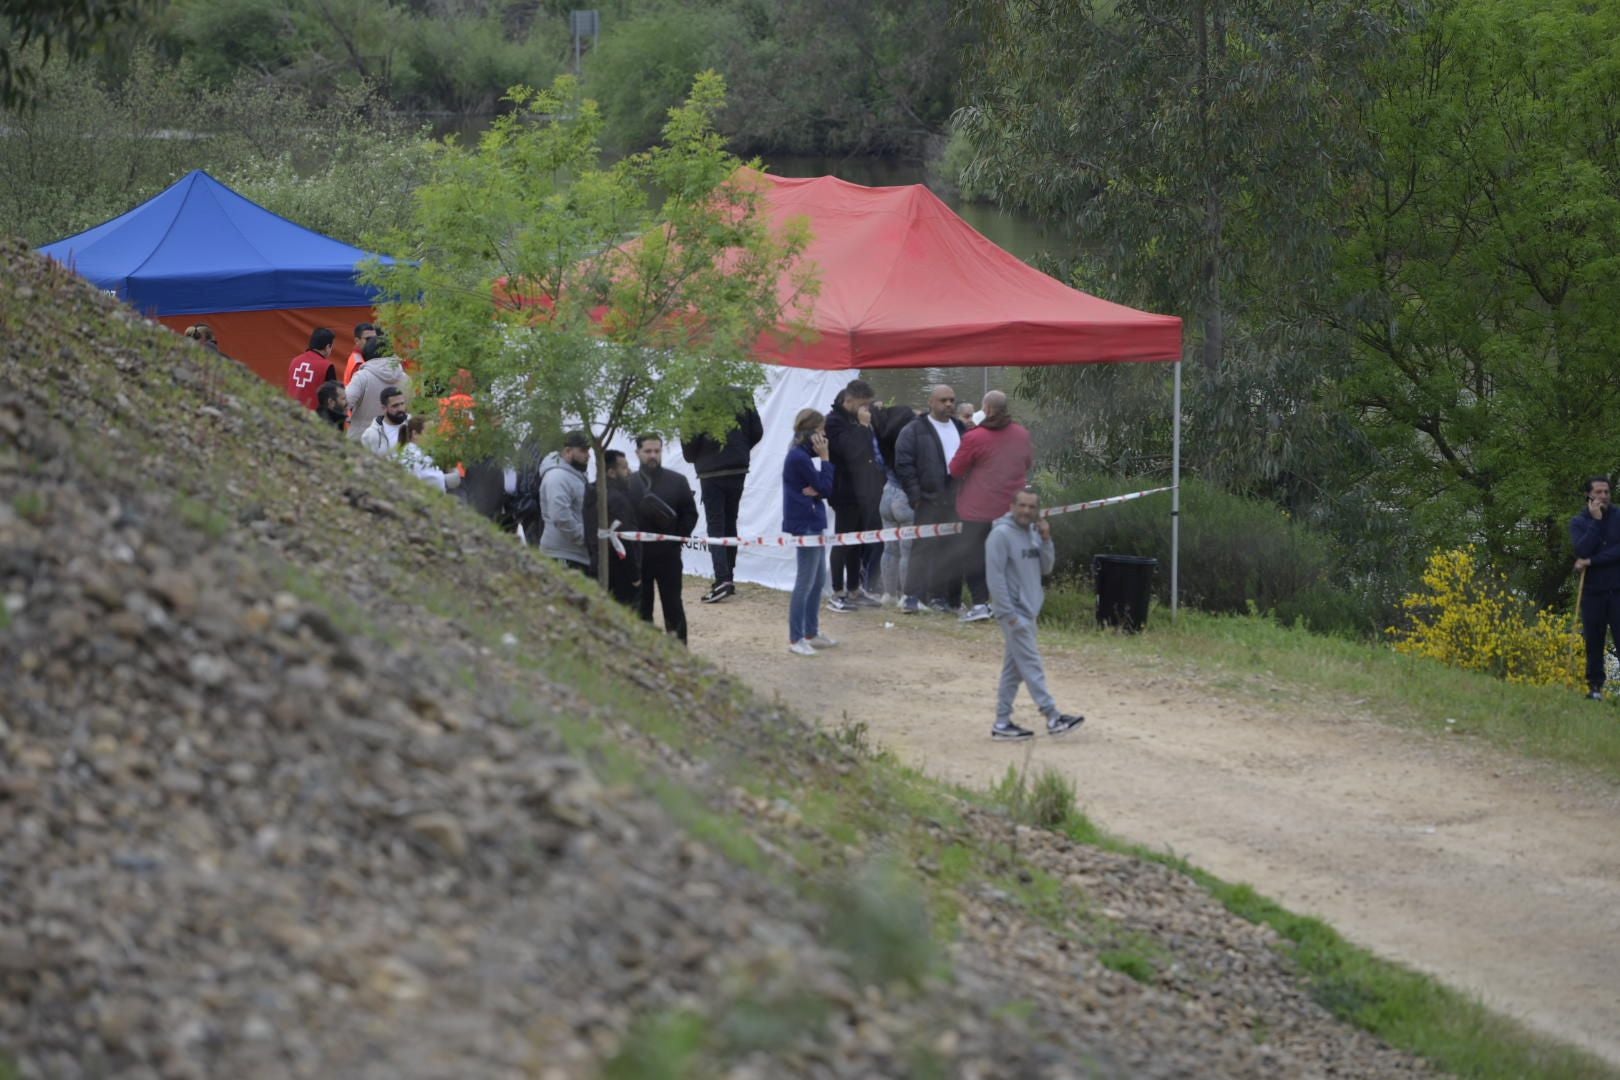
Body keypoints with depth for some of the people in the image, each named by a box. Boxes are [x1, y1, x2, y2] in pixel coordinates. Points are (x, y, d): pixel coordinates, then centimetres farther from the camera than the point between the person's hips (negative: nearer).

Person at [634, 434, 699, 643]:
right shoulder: (628, 484, 3)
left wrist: (677, 537, -7)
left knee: (673, 606, 3)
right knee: (641, 608, 5)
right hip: (637, 556, 0)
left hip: (668, 555, 0)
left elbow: (690, 514, 5)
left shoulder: (677, 482, 4)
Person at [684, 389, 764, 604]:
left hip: (711, 471, -5)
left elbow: (690, 438, -13)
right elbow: (757, 432, 5)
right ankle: (729, 579, 19)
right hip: (738, 470, 5)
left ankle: (722, 579, -17)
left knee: (715, 526, -4)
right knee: (730, 524, 15)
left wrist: (692, 458, 9)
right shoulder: (743, 397, 0)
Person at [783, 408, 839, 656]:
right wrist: (825, 458, -9)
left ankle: (811, 633, 24)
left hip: (813, 525, 10)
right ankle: (796, 639, -2)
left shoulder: (803, 456, 12)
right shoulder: (799, 458, -18)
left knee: (819, 581, 16)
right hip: (804, 526, -10)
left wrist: (816, 489, -12)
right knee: (805, 583, -6)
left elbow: (825, 489, 10)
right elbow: (826, 488, -15)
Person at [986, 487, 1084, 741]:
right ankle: (1052, 717, -7)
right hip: (1013, 612, -8)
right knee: (1031, 666, -7)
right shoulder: (1001, 534, -14)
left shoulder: (1032, 533, 11)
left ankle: (1002, 723, 14)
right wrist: (1008, 613, -19)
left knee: (1014, 669, 10)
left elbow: (1045, 568, 10)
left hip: (1028, 611, 8)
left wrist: (1046, 540, -5)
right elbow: (994, 575, -17)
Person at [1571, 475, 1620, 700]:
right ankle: (1595, 686, 12)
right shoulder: (1578, 522, 6)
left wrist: (1592, 561, -14)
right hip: (1593, 590, 1)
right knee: (1594, 641, 5)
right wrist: (1596, 521, -13)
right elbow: (1582, 550, -11)